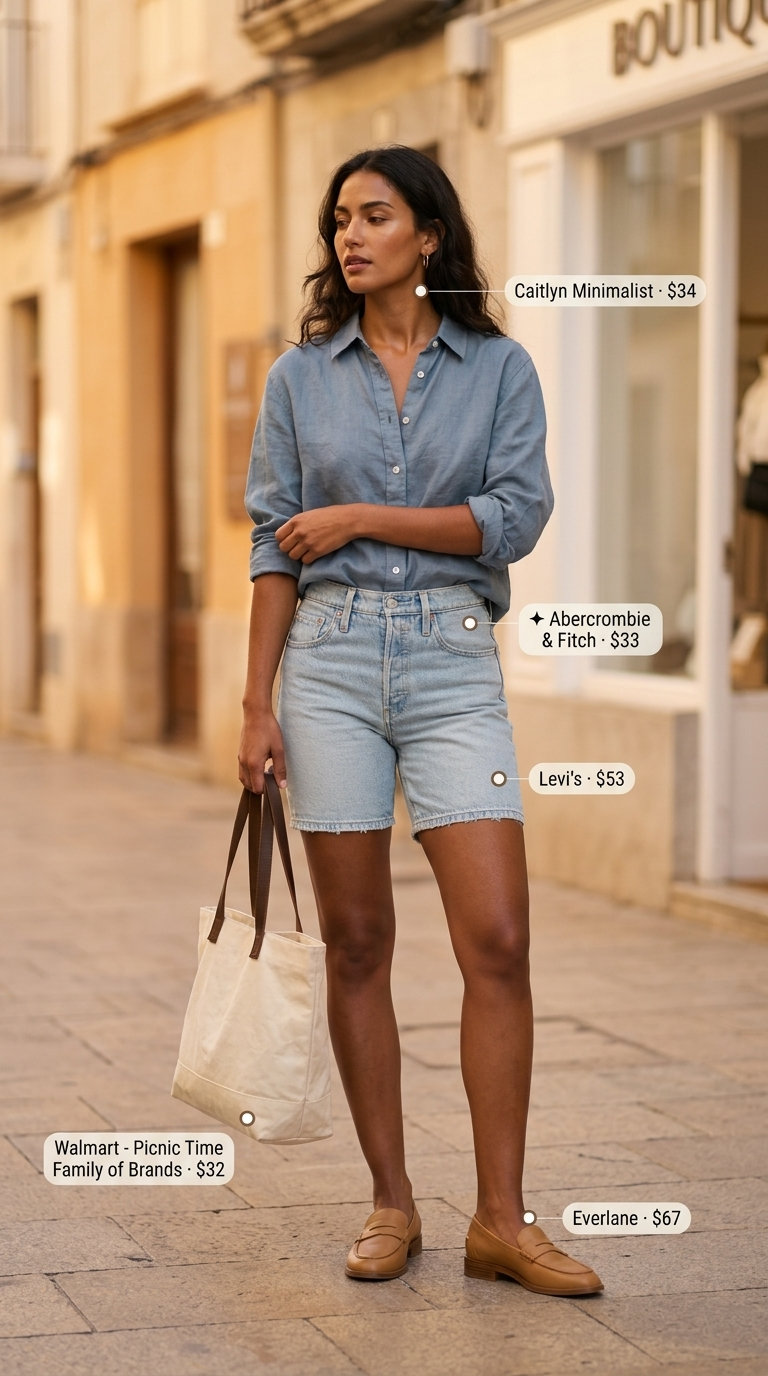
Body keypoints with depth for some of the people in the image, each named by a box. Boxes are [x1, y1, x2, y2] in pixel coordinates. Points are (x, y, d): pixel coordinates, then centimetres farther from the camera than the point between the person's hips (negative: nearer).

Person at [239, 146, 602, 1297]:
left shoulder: (500, 368, 5)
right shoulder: (300, 377, 8)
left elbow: (516, 516, -6)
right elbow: (275, 548, 6)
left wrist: (360, 518, -10)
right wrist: (258, 704, 1)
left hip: (455, 667, -1)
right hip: (331, 662, 1)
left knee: (498, 943, -8)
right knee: (356, 943, 4)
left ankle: (501, 1223, -1)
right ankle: (391, 1204, 15)